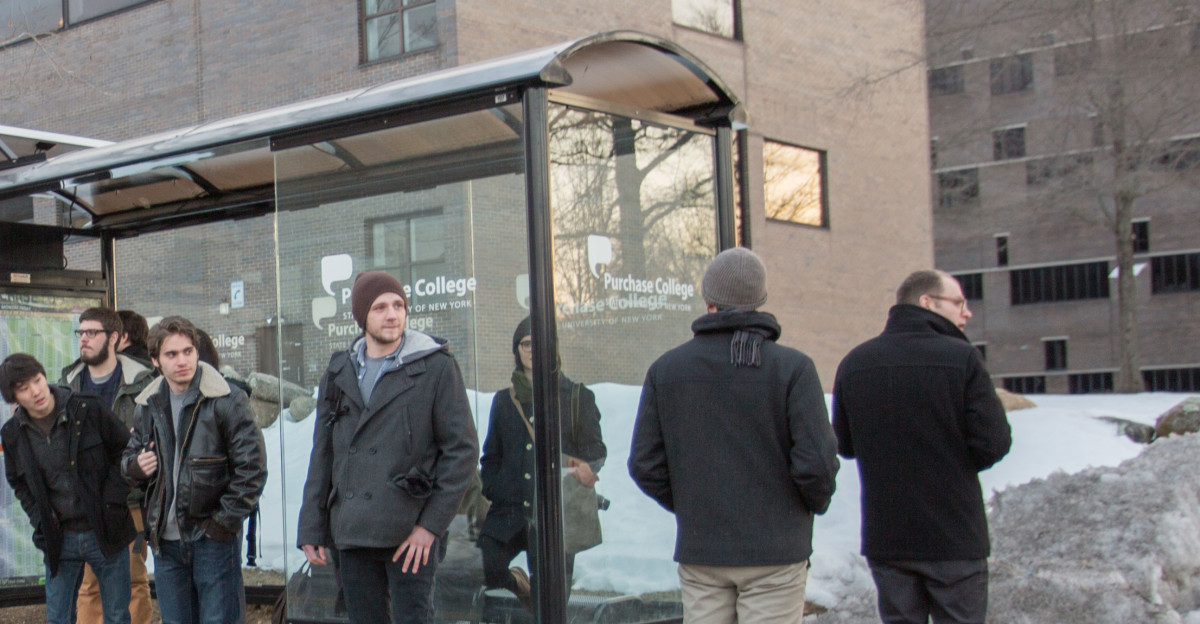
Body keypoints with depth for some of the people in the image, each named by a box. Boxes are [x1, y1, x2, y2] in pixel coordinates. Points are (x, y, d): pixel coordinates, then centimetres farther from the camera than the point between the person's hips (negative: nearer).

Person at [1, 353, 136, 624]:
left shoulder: (89, 410, -11)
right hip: (59, 539, 2)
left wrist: (113, 499, -8)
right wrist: (39, 518, 1)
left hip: (106, 532, -2)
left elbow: (124, 449, 0)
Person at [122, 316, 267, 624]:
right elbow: (130, 455, 22)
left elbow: (251, 467, -10)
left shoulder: (227, 400, -9)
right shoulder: (148, 407, 8)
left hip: (213, 539, -5)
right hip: (165, 539, 5)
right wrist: (135, 465, -3)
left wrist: (225, 521, -13)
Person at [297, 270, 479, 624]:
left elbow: (463, 450, -4)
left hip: (411, 534, -4)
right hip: (351, 535, 4)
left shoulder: (436, 367, -1)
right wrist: (312, 530, 8)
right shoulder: (339, 373, 12)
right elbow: (322, 457, 15)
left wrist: (431, 524, -10)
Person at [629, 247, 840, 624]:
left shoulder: (665, 370, 2)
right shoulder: (793, 368, -9)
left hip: (698, 552, 3)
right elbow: (816, 462, -13)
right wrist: (817, 502, 7)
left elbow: (645, 465, 1)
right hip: (775, 552, -3)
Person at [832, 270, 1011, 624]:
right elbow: (994, 442, -12)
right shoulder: (961, 359, -11)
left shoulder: (854, 363, 3)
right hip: (954, 539, -4)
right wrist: (955, 464, 7)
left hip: (885, 539, 4)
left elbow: (845, 445, 8)